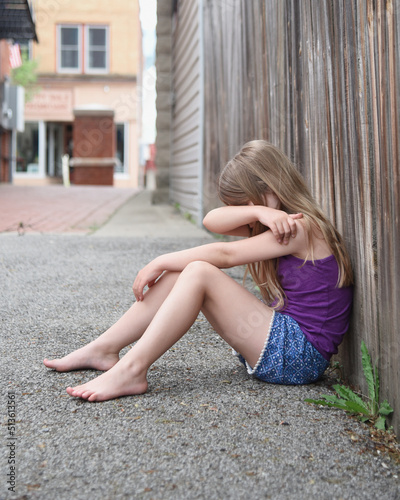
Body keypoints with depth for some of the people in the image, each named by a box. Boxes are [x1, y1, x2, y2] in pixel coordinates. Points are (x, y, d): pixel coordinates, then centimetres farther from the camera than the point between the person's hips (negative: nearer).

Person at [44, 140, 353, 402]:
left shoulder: (301, 228, -12)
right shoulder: (279, 223, 15)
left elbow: (225, 254, -13)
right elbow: (212, 221, 1)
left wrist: (161, 262, -6)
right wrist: (258, 213, -16)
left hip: (301, 354, -9)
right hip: (278, 340, 9)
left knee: (198, 272, -22)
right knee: (180, 273, -2)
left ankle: (132, 370, -24)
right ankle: (105, 350, 0)